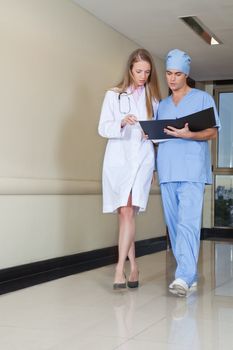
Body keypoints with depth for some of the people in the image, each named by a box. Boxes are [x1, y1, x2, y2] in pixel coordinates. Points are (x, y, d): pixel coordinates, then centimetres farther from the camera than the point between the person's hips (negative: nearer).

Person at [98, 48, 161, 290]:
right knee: (124, 213, -1)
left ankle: (120, 268, -11)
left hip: (142, 159, 0)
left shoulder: (152, 99, 14)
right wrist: (121, 123, -17)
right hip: (118, 159, 0)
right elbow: (103, 129, 1)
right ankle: (132, 266, 13)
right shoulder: (113, 95, 8)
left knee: (128, 212, -12)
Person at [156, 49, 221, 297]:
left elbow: (212, 132, 0)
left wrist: (188, 135, -16)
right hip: (167, 171, 6)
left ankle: (184, 277, -22)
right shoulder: (162, 105, 22)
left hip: (192, 171, -5)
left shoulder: (202, 98, 7)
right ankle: (190, 274, 14)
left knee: (188, 223, -16)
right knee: (173, 225, 5)